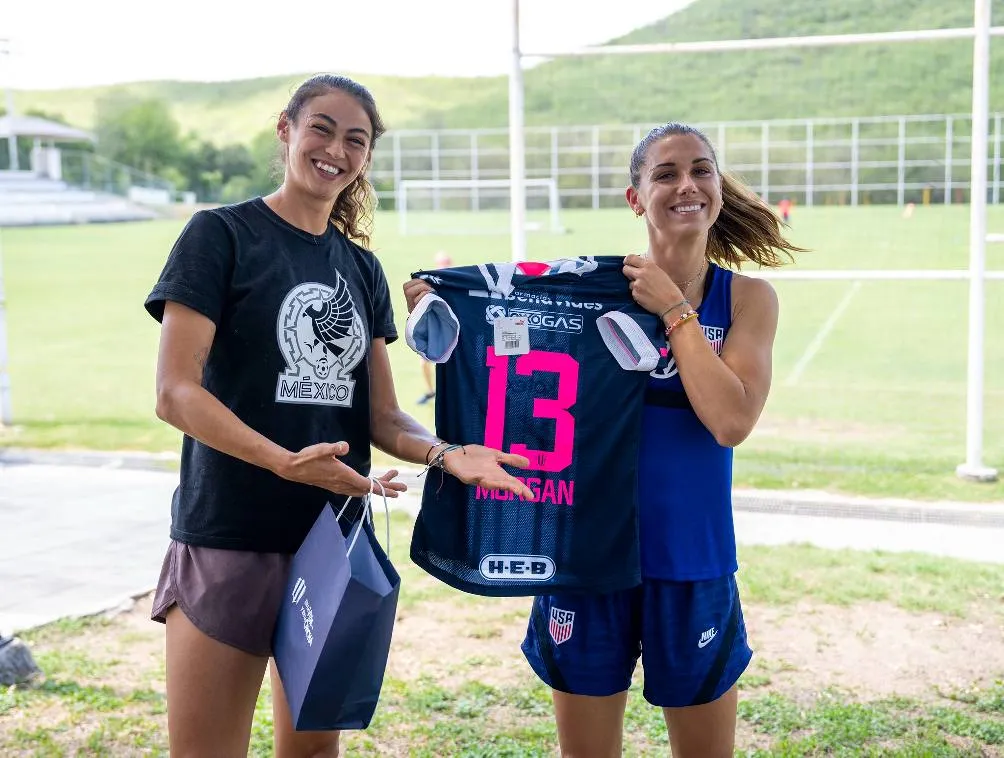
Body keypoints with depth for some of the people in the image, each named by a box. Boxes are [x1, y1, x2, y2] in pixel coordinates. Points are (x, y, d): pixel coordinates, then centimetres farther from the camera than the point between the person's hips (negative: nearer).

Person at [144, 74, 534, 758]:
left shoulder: (362, 267, 11)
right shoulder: (222, 234, -5)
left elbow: (382, 417, 8)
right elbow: (176, 392, -14)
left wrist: (445, 452, -13)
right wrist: (286, 461, -28)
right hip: (230, 542, -5)